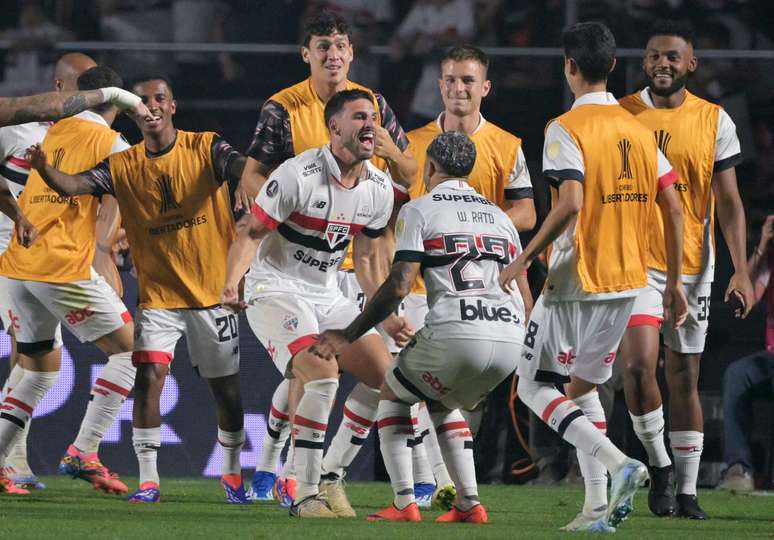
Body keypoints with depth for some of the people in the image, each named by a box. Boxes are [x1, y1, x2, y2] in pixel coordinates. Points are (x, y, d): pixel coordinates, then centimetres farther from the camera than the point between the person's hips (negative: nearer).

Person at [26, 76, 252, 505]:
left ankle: (232, 474, 30)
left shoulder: (206, 148, -5)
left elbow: (244, 170, -23)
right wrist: (43, 168, -35)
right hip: (157, 295, 1)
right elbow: (73, 186, -13)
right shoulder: (123, 167, -1)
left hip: (213, 291, -1)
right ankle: (148, 480, -10)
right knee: (149, 376, -17)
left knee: (225, 388, 9)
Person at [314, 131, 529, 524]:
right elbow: (523, 295, 20)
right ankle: (469, 503, 18)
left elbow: (398, 286, -4)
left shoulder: (419, 211, 6)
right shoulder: (499, 215, 23)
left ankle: (404, 503, 8)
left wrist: (349, 336, 3)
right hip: (509, 341, 6)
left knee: (392, 394, 20)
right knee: (442, 404, 31)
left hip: (455, 333, -6)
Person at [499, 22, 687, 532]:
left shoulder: (566, 129, -11)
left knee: (535, 386, 2)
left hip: (576, 280, -7)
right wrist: (674, 283, 14)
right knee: (582, 387, 19)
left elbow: (570, 204, -23)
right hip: (627, 282, 7)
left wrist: (524, 259, -13)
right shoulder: (639, 130, 8)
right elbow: (673, 210, 7)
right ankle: (599, 506, 9)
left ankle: (618, 462, -18)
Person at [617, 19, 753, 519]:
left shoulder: (715, 121, 2)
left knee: (685, 379, 6)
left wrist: (741, 271, -5)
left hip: (692, 267, 1)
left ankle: (686, 491, 14)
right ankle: (659, 464, 2)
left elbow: (729, 202, 3)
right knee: (640, 364, -19)